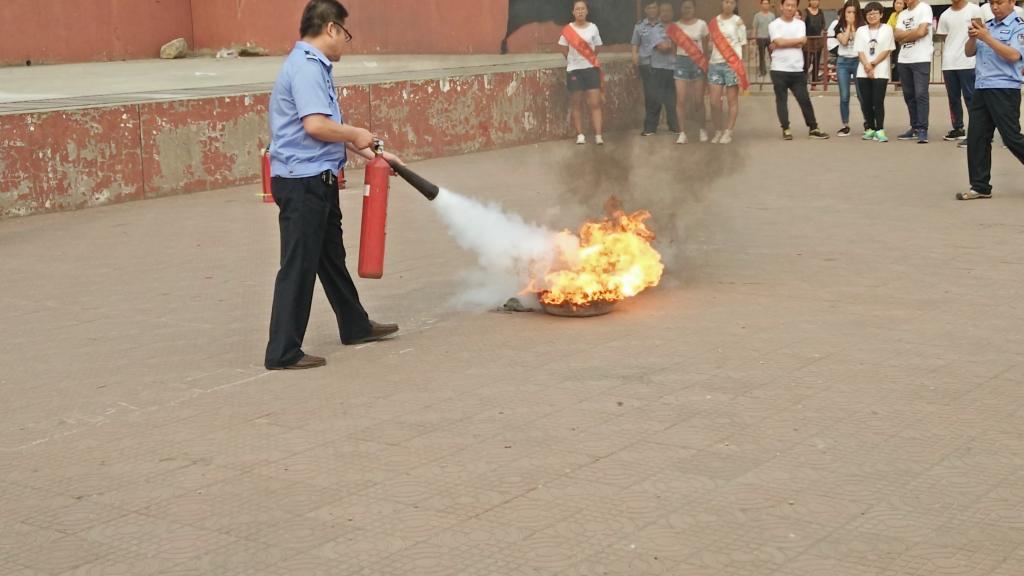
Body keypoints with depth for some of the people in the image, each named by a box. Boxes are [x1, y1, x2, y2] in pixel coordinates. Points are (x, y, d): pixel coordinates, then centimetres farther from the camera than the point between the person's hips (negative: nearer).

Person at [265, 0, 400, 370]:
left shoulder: (315, 66, 15)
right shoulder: (306, 67, -17)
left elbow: (331, 128, 21)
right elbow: (315, 125, -29)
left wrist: (373, 154, 21)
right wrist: (356, 135, -13)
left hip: (317, 181, 11)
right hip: (302, 182, -11)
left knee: (331, 257, 23)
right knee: (299, 266, -5)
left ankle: (355, 326, 39)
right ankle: (283, 352, 1)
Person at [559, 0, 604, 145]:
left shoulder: (593, 28, 0)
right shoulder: (567, 30, -3)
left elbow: (596, 48, 10)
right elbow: (564, 49, 6)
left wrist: (588, 59, 9)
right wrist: (574, 60, 8)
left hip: (591, 69, 0)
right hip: (574, 70, 0)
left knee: (595, 103, -6)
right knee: (576, 104, 3)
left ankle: (598, 135, -9)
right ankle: (580, 135, 8)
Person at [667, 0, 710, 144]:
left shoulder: (701, 24, 1)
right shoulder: (675, 26, 3)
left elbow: (705, 46, 6)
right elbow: (673, 46, 8)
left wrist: (705, 63, 4)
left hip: (698, 63, 0)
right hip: (681, 62, 1)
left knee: (698, 100, 3)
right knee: (681, 100, -6)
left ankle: (702, 129, 22)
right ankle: (682, 133, -3)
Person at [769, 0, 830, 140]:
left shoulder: (800, 24, 7)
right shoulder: (774, 25, -1)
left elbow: (801, 43, -7)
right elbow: (779, 41, -16)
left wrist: (777, 45, -11)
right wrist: (798, 40, -7)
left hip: (798, 70, 2)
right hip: (779, 70, -2)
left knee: (805, 100, 5)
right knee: (781, 100, 3)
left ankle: (813, 128, 11)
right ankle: (786, 129, 11)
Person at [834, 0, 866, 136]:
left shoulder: (862, 26, 2)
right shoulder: (839, 27, 5)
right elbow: (844, 41, -11)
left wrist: (854, 26, -8)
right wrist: (849, 25, -5)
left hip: (858, 61, -1)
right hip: (843, 62, 1)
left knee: (862, 94, -2)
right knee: (844, 96, 1)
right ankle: (845, 125, 7)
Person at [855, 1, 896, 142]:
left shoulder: (887, 29, 3)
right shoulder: (861, 30, 11)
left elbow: (887, 51, -3)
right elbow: (860, 51, 3)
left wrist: (873, 64, -11)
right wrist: (867, 66, -13)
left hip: (880, 72, -3)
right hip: (863, 72, 3)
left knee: (878, 101, -9)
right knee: (866, 102, 2)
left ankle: (879, 130, -7)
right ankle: (869, 129, 12)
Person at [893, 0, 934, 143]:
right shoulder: (902, 14, 16)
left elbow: (921, 32, -15)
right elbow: (897, 36, 3)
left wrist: (905, 37, -2)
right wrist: (914, 32, -9)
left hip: (921, 59, -7)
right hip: (904, 60, 7)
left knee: (921, 94, -9)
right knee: (909, 95, 9)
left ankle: (922, 130, -10)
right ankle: (915, 127, 16)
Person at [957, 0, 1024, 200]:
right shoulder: (987, 26, 14)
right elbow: (969, 52, 14)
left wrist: (986, 37, -20)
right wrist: (972, 37, -7)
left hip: (1005, 90, -7)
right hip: (981, 89, 7)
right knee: (976, 138, 4)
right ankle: (980, 186, 9)